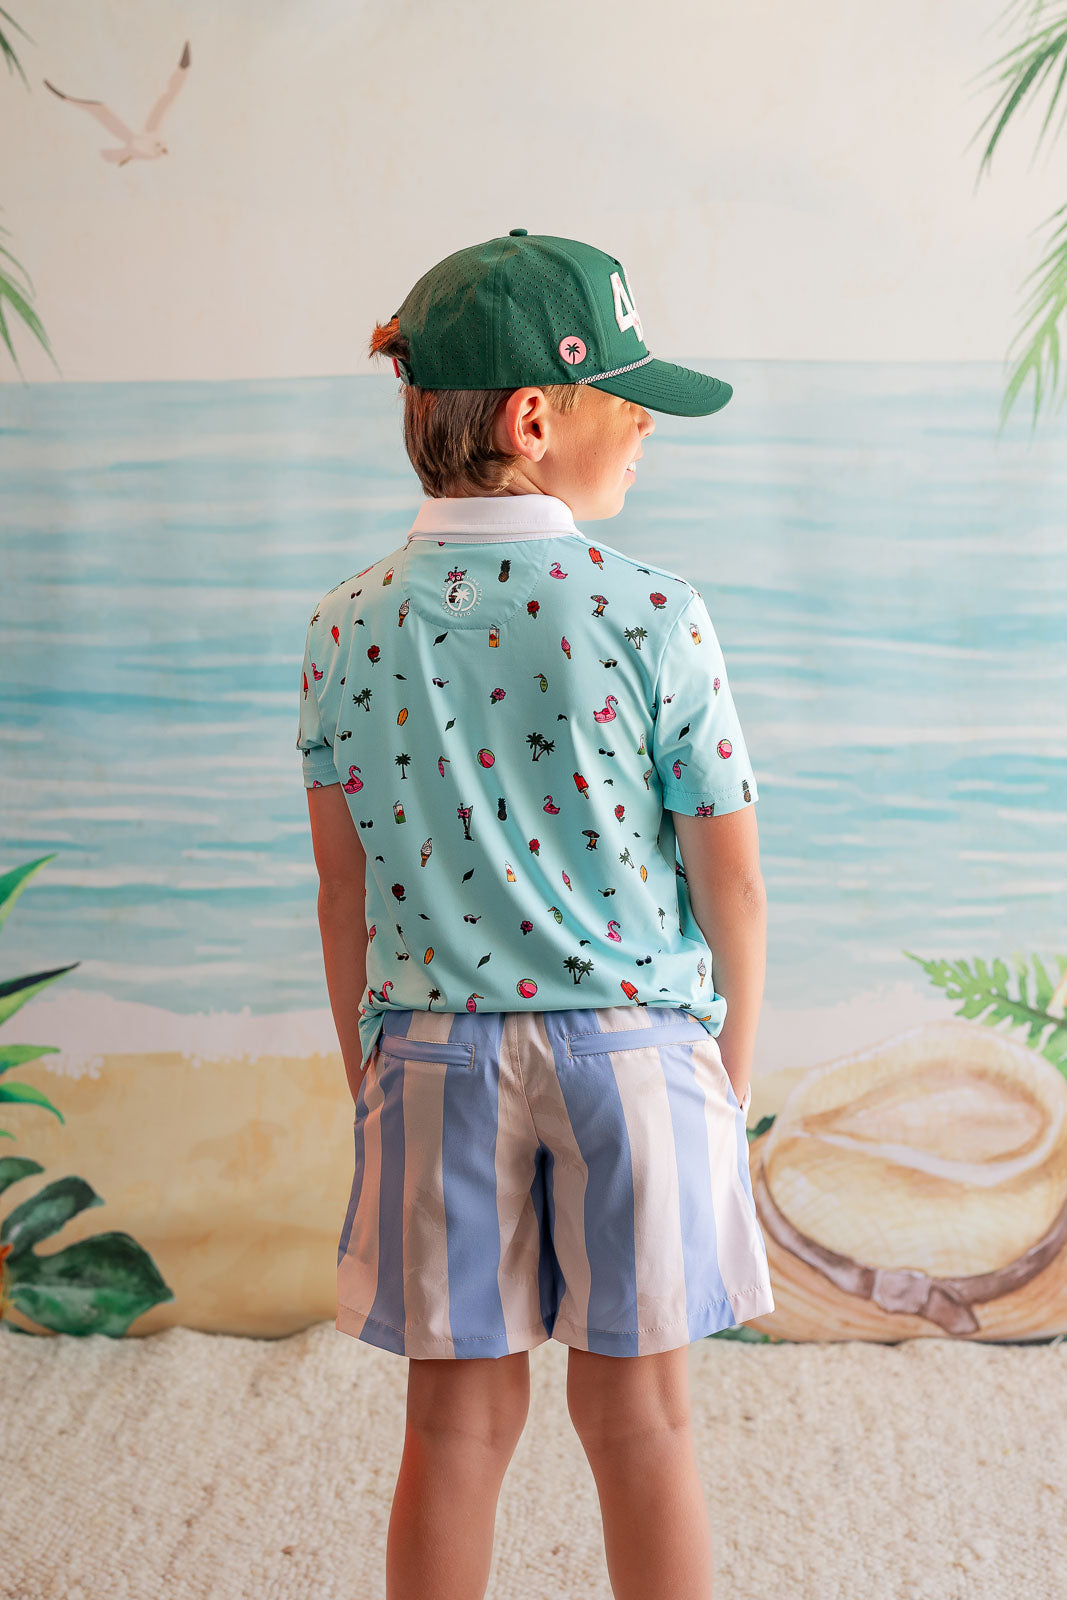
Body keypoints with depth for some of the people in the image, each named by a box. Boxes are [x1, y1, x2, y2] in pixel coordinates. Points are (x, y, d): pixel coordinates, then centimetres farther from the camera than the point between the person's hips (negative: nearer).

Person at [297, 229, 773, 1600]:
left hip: (435, 1054, 2)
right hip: (635, 1041, -2)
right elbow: (733, 886, -6)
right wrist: (729, 1080, 7)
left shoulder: (347, 626, -3)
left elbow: (345, 895, 3)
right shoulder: (650, 612, -11)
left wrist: (368, 1078, 14)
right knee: (638, 1418, 14)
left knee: (459, 1421, 15)